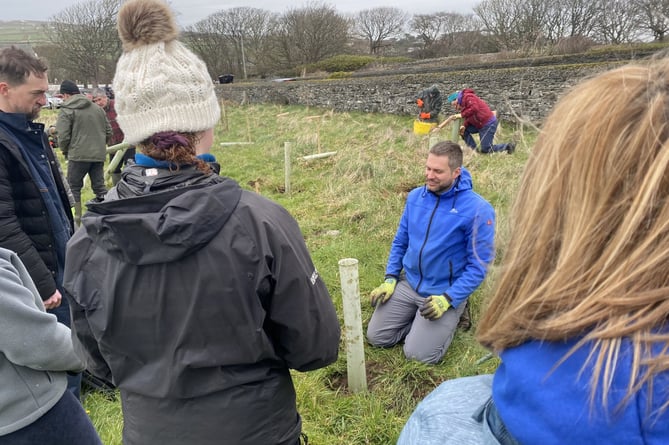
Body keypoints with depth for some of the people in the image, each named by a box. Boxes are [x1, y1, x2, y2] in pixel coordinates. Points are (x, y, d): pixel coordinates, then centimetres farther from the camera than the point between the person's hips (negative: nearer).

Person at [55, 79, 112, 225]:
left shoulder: (66, 110, -7)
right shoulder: (97, 108, 10)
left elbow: (63, 136, -11)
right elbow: (109, 131, 12)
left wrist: (65, 151, 6)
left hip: (78, 155, -5)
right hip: (99, 154, 5)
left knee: (73, 187, 9)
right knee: (99, 186, 11)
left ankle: (76, 219, 10)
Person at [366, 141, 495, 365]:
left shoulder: (478, 210, -19)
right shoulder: (415, 196, -2)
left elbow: (478, 265, -15)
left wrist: (448, 299, -22)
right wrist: (390, 278, -1)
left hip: (446, 292, -4)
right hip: (408, 284, 5)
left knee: (418, 354, -11)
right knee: (376, 337, -1)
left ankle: (452, 314, 13)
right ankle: (418, 321, 22)